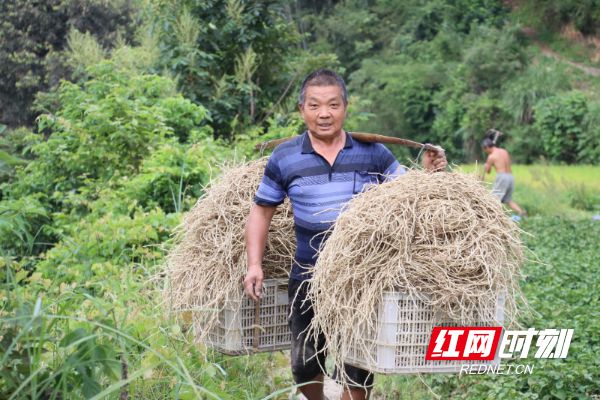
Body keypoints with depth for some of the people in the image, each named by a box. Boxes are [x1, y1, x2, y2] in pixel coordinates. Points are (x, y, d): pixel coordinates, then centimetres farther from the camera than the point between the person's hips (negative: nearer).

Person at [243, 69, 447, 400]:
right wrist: (254, 264, -4)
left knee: (357, 372, 7)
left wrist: (427, 172, -16)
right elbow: (261, 211, 5)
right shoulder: (284, 158, -3)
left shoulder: (372, 152, -3)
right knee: (305, 366, 16)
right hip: (309, 280, 1)